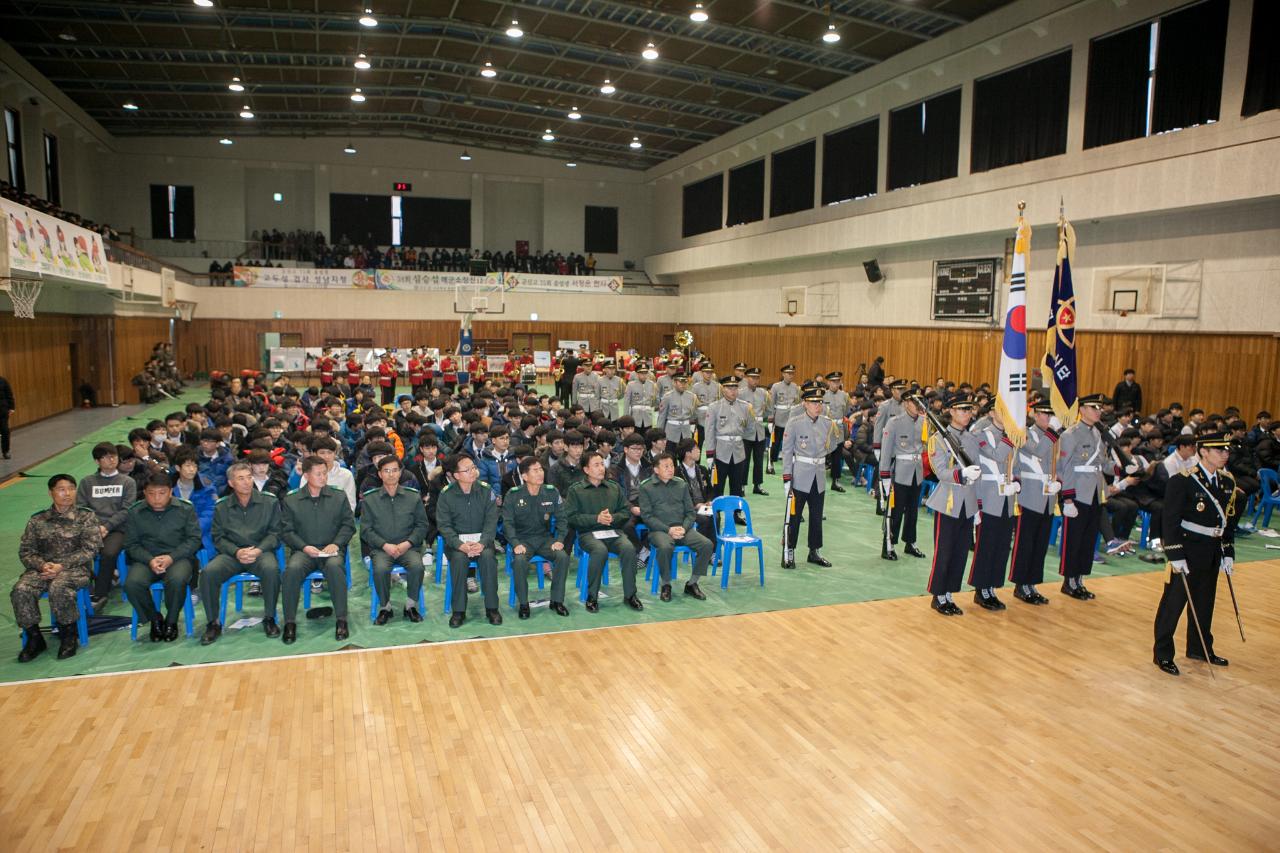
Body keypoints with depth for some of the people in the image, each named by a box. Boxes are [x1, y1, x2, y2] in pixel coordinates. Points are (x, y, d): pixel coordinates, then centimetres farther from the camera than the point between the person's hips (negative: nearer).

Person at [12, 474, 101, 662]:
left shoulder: (86, 517, 4)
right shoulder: (37, 520, 13)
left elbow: (90, 549, -4)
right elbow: (25, 551, 9)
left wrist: (61, 566, -16)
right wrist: (42, 565, -12)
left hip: (75, 568, -3)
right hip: (42, 568, 3)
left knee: (58, 588, -36)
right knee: (20, 590, -27)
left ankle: (69, 636, -12)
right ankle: (34, 638, -8)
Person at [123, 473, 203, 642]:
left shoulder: (186, 509, 2)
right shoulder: (135, 512, 6)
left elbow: (194, 539, -1)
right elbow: (131, 544, 5)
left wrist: (171, 557, -15)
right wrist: (149, 560, -15)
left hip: (178, 557, -2)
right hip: (146, 559, 2)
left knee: (177, 580, -35)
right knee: (132, 583, -29)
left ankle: (171, 621, -7)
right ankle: (154, 619, -2)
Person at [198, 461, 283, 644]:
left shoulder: (269, 502, 5)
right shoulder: (221, 507, 10)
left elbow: (275, 533, 3)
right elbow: (218, 538, 6)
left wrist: (259, 550, -15)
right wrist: (237, 552, -13)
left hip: (261, 551, -2)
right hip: (231, 553, 2)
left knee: (271, 569, -35)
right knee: (208, 573, -27)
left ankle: (269, 618, -15)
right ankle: (213, 623, -9)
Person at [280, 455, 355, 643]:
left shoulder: (339, 497, 12)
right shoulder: (290, 501, 10)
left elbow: (348, 524, 9)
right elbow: (286, 531, 5)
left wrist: (336, 543, -8)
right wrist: (304, 547, -11)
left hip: (331, 550, 0)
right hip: (303, 550, 0)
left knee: (335, 566, -36)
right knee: (292, 569, -33)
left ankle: (341, 620, -27)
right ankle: (290, 622, -20)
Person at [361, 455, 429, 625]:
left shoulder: (414, 496, 8)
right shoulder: (369, 499, 7)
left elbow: (422, 525, 7)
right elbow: (366, 529, 3)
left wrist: (407, 543, -9)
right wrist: (385, 545, -11)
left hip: (408, 546, 0)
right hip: (380, 547, 0)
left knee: (417, 566, -30)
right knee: (380, 568, -32)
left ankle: (410, 606, -8)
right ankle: (386, 607, -8)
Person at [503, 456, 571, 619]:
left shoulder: (551, 492, 0)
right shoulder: (513, 494, -6)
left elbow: (561, 518, 3)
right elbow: (507, 522, -8)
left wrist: (560, 540, -11)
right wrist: (515, 544, -23)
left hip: (545, 538, 2)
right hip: (523, 539, -2)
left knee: (563, 556, -25)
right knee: (519, 560, -33)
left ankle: (557, 600, -8)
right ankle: (523, 603, -13)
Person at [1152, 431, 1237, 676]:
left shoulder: (1227, 482, 7)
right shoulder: (1182, 481, -15)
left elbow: (1229, 521, 13)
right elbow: (1170, 521, -16)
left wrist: (1228, 554, 11)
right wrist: (1176, 556, -18)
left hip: (1212, 555, 7)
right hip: (1187, 553, -7)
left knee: (1205, 603, 18)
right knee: (1173, 603, 2)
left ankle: (1199, 648, 35)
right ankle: (1163, 654, 12)